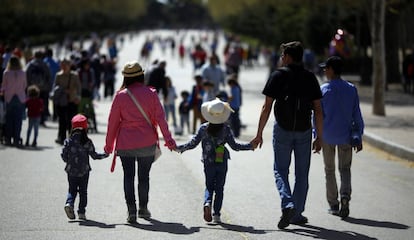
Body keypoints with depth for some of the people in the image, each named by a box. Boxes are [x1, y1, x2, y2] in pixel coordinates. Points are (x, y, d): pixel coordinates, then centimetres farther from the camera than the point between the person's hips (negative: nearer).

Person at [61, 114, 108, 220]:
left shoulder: (68, 141, -4)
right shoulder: (87, 142, -8)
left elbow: (63, 155, -1)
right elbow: (94, 155, -5)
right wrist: (105, 155, 9)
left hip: (71, 171, 1)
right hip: (84, 171, -1)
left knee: (72, 190, 13)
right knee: (83, 191, 8)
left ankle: (69, 203, -13)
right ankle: (81, 212, 5)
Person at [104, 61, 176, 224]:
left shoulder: (120, 96, -4)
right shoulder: (151, 94, -3)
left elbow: (113, 121, 1)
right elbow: (160, 117, -6)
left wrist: (109, 144, 10)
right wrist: (168, 139, -2)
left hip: (125, 143, -1)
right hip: (147, 143, 1)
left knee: (128, 176, 3)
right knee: (144, 176, 14)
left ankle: (131, 210, -8)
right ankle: (143, 209, 23)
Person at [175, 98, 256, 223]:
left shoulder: (203, 128, -7)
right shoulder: (226, 129, -9)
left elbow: (193, 143, -4)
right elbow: (234, 146, -8)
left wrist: (179, 148, 10)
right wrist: (250, 146, 3)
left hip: (208, 163, 1)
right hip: (222, 162, -1)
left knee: (209, 186, 14)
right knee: (219, 188, 9)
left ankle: (207, 203, -17)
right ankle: (216, 214, 5)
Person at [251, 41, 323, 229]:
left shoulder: (278, 76, -4)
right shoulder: (310, 78, 4)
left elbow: (267, 107, -6)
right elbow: (318, 110, 1)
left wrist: (259, 134, -1)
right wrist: (319, 137, 6)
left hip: (283, 129, -2)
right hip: (304, 130, 2)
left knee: (280, 170, 7)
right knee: (302, 174, 11)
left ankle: (287, 204, -16)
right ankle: (297, 214, 13)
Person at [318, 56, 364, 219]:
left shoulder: (323, 90, -7)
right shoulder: (351, 89, -1)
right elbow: (357, 115, 1)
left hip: (327, 136, -1)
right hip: (345, 136, 1)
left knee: (329, 170, 12)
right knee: (345, 169, 12)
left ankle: (333, 205, 15)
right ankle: (345, 195, -15)